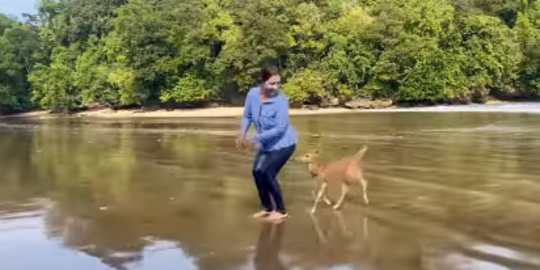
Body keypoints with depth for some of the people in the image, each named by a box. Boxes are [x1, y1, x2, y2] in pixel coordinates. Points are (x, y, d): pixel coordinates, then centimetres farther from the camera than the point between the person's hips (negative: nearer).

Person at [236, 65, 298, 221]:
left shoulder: (281, 100, -28)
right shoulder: (253, 94, -13)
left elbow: (280, 128, -28)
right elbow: (247, 116, 1)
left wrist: (257, 138, -31)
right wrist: (242, 135, -12)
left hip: (284, 143, -7)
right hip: (267, 144, 7)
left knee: (267, 172, -12)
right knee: (257, 172, 6)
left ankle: (281, 210, 6)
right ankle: (267, 208, 26)